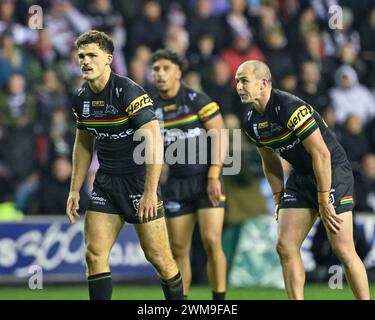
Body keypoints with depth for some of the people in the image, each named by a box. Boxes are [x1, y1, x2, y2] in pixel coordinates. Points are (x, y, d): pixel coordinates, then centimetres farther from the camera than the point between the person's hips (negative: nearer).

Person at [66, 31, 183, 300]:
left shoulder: (128, 92, -18)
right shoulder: (81, 98, 4)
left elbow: (155, 140, -22)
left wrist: (150, 192, -27)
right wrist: (75, 190, 14)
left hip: (139, 178, -6)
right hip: (106, 182, 6)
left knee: (158, 255, -4)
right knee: (95, 253, -4)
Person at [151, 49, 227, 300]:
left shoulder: (197, 100, -7)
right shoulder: (153, 108, 7)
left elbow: (220, 136, -9)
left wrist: (214, 176, -15)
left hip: (206, 180, -4)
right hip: (177, 183, 4)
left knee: (212, 241, -14)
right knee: (179, 250, 2)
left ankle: (220, 300, -5)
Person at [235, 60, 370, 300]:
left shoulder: (290, 108, -23)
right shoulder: (251, 122, 3)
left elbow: (321, 154, -23)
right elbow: (271, 163, 18)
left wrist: (324, 202, -20)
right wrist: (279, 200, 12)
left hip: (333, 172, -8)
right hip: (300, 178, 8)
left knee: (342, 249, -11)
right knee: (285, 246, -2)